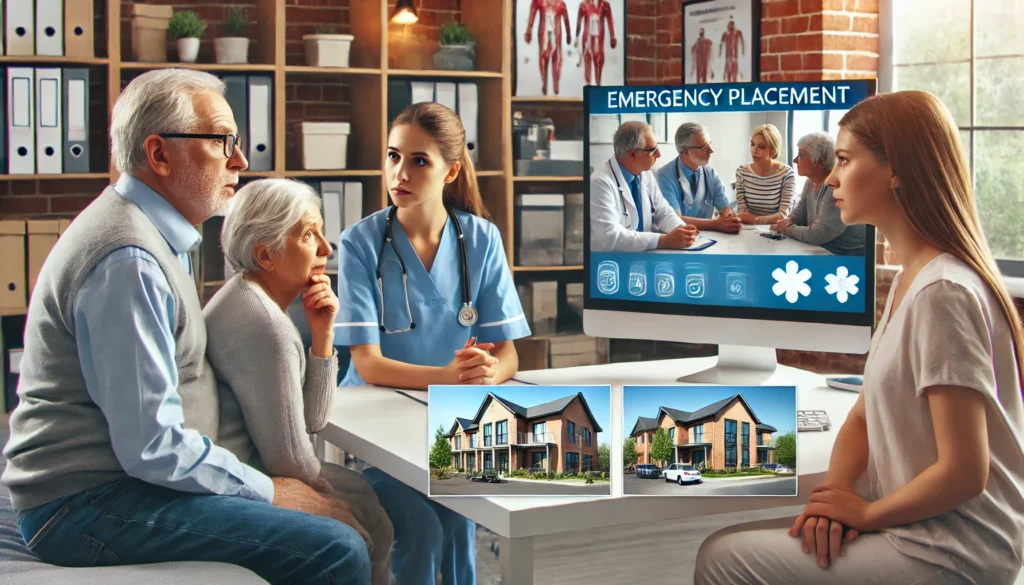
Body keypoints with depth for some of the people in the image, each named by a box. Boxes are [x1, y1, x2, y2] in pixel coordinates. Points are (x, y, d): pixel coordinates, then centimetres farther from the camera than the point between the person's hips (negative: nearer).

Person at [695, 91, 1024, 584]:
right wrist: (834, 494, -6)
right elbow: (863, 418, 12)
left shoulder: (944, 293, -22)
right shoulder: (909, 279, 10)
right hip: (909, 522, 9)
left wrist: (866, 512, -9)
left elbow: (963, 473, -24)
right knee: (727, 545, 8)